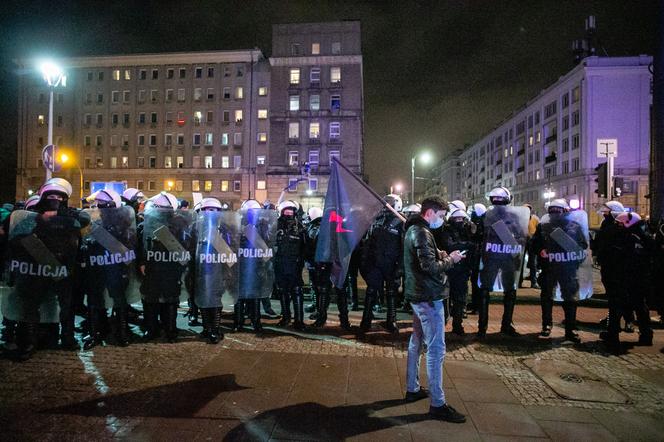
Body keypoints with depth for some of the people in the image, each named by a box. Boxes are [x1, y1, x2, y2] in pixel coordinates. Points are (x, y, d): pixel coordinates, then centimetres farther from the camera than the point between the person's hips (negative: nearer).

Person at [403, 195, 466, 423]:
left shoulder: (414, 229, 13)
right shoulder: (422, 233, -19)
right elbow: (431, 267, -25)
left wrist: (444, 255, 3)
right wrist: (451, 259, -10)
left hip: (418, 295, 11)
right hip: (429, 297, -11)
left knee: (417, 342, 17)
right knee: (436, 349, -4)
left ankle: (413, 389, 29)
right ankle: (437, 404, 3)